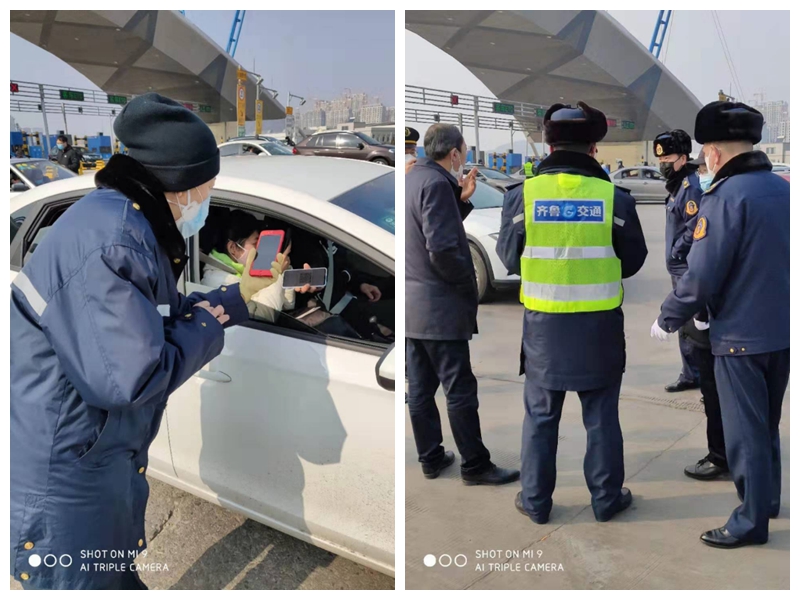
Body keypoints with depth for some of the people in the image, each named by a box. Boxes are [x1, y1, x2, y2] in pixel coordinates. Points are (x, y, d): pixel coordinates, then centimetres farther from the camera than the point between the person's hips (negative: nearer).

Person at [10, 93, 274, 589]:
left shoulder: (133, 226, 8)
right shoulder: (111, 238, -27)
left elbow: (157, 324, 17)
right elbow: (128, 378, -33)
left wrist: (242, 291, 20)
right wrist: (205, 326, -16)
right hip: (60, 486, -10)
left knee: (118, 581, 26)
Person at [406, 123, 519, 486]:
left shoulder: (412, 179, 11)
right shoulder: (437, 183, -17)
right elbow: (443, 249, -23)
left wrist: (462, 199, 9)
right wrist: (469, 285, -9)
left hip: (412, 303, 9)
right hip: (439, 305, -9)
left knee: (420, 389, 13)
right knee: (460, 390, 0)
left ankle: (431, 459, 24)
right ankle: (475, 466, 10)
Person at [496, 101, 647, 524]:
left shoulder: (522, 194, -8)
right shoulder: (615, 197, -8)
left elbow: (509, 258, 2)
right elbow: (633, 262, 2)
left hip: (543, 323, 0)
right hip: (600, 324, 0)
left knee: (540, 415, 14)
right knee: (601, 416, 15)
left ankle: (536, 501, 25)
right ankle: (606, 498, 27)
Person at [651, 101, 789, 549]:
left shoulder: (726, 196, -18)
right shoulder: (783, 189, 4)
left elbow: (702, 275, -20)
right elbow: (774, 260, 13)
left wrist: (668, 321, -7)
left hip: (741, 335, -8)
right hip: (782, 329, 8)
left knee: (745, 431, 5)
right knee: (767, 422, 23)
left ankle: (752, 521, 17)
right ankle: (769, 498, 39)